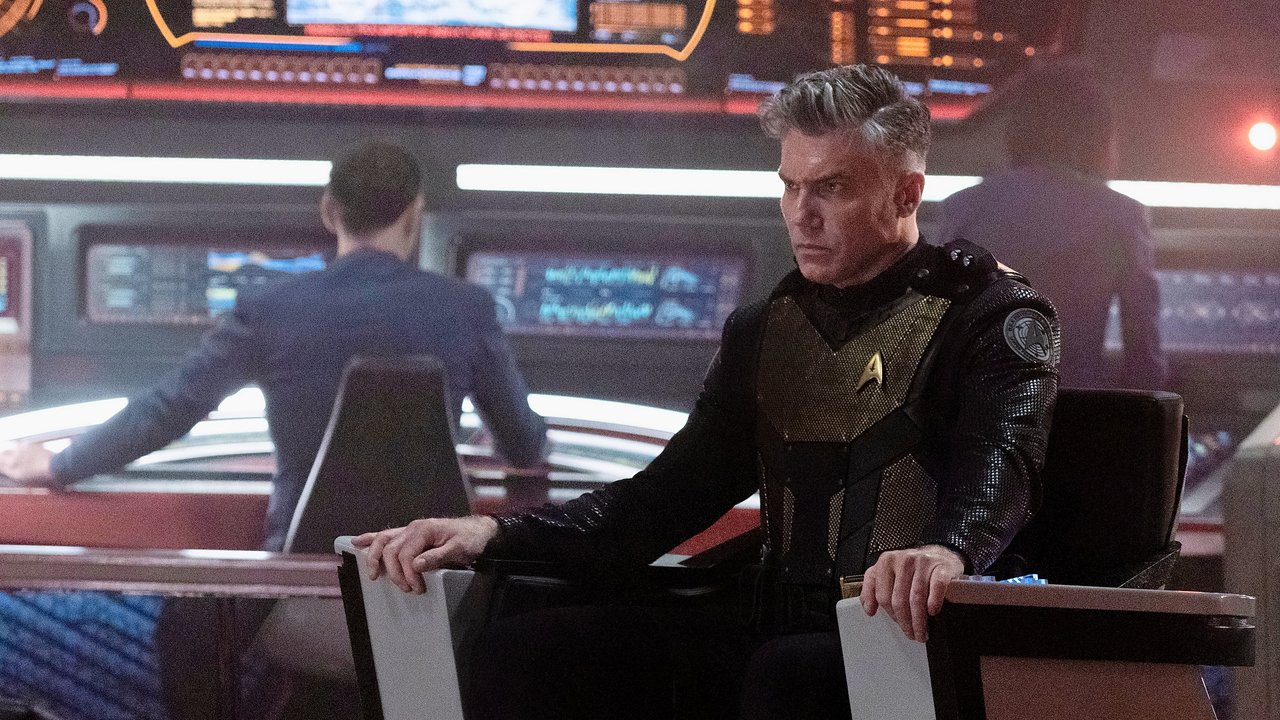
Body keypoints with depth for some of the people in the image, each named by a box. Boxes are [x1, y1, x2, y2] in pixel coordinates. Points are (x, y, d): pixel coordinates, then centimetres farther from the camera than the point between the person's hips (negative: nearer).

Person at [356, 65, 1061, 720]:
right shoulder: (763, 333, 21)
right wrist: (495, 534, -1)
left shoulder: (994, 319, 0)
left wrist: (944, 550, -46)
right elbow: (670, 495, 16)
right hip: (776, 631, 6)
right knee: (520, 652, -14)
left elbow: (999, 463, -21)